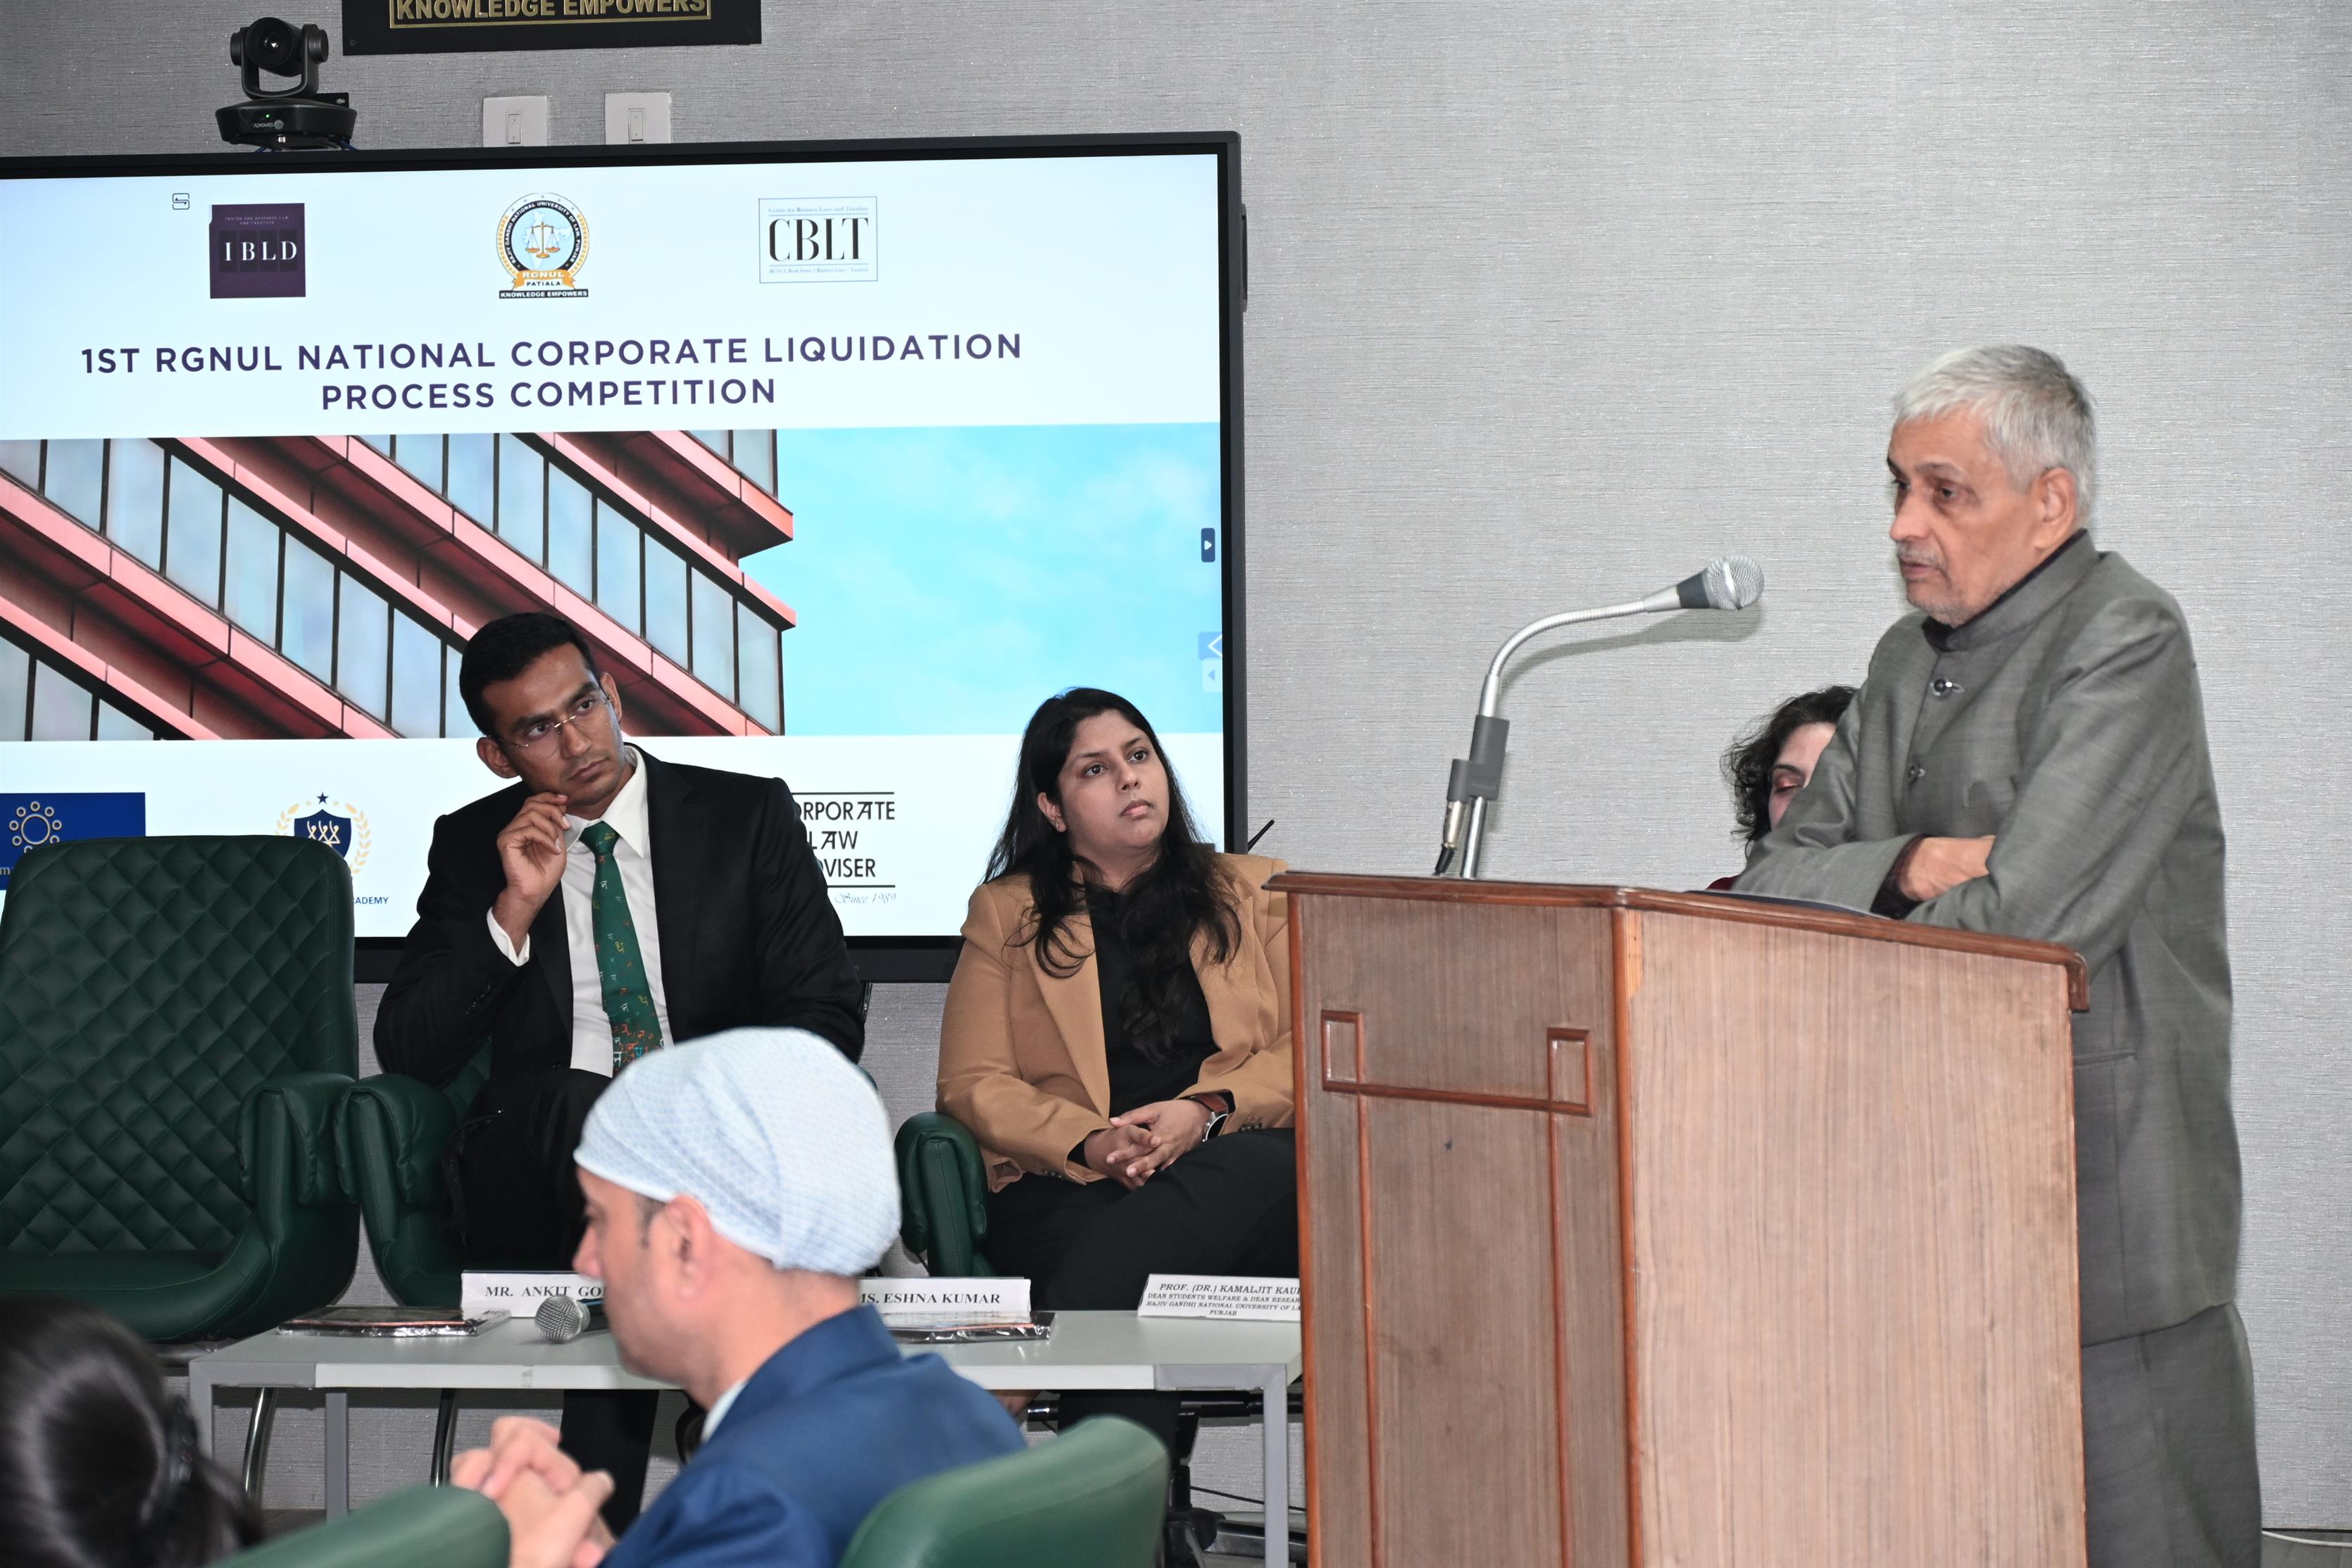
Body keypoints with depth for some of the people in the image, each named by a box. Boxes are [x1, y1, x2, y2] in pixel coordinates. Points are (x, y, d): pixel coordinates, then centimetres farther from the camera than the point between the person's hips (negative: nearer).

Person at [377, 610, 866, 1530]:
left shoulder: (746, 816, 9)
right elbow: (408, 1054, 4)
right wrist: (517, 907, -8)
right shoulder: (473, 849, 12)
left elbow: (824, 1015, 3)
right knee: (580, 1102, -35)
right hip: (532, 1178, 1)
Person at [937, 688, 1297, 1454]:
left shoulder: (1256, 893, 22)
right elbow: (972, 1083, 8)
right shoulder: (1006, 914, 19)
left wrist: (1206, 1112, -10)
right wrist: (1090, 1141, -11)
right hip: (1070, 1190, -1)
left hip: (1243, 1168, 1)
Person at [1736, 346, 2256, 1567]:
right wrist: (1909, 867, -8)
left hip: (2104, 1186, -7)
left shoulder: (2127, 641, -10)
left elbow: (2017, 918, -20)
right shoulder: (1910, 657, 16)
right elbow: (1774, 880, 12)